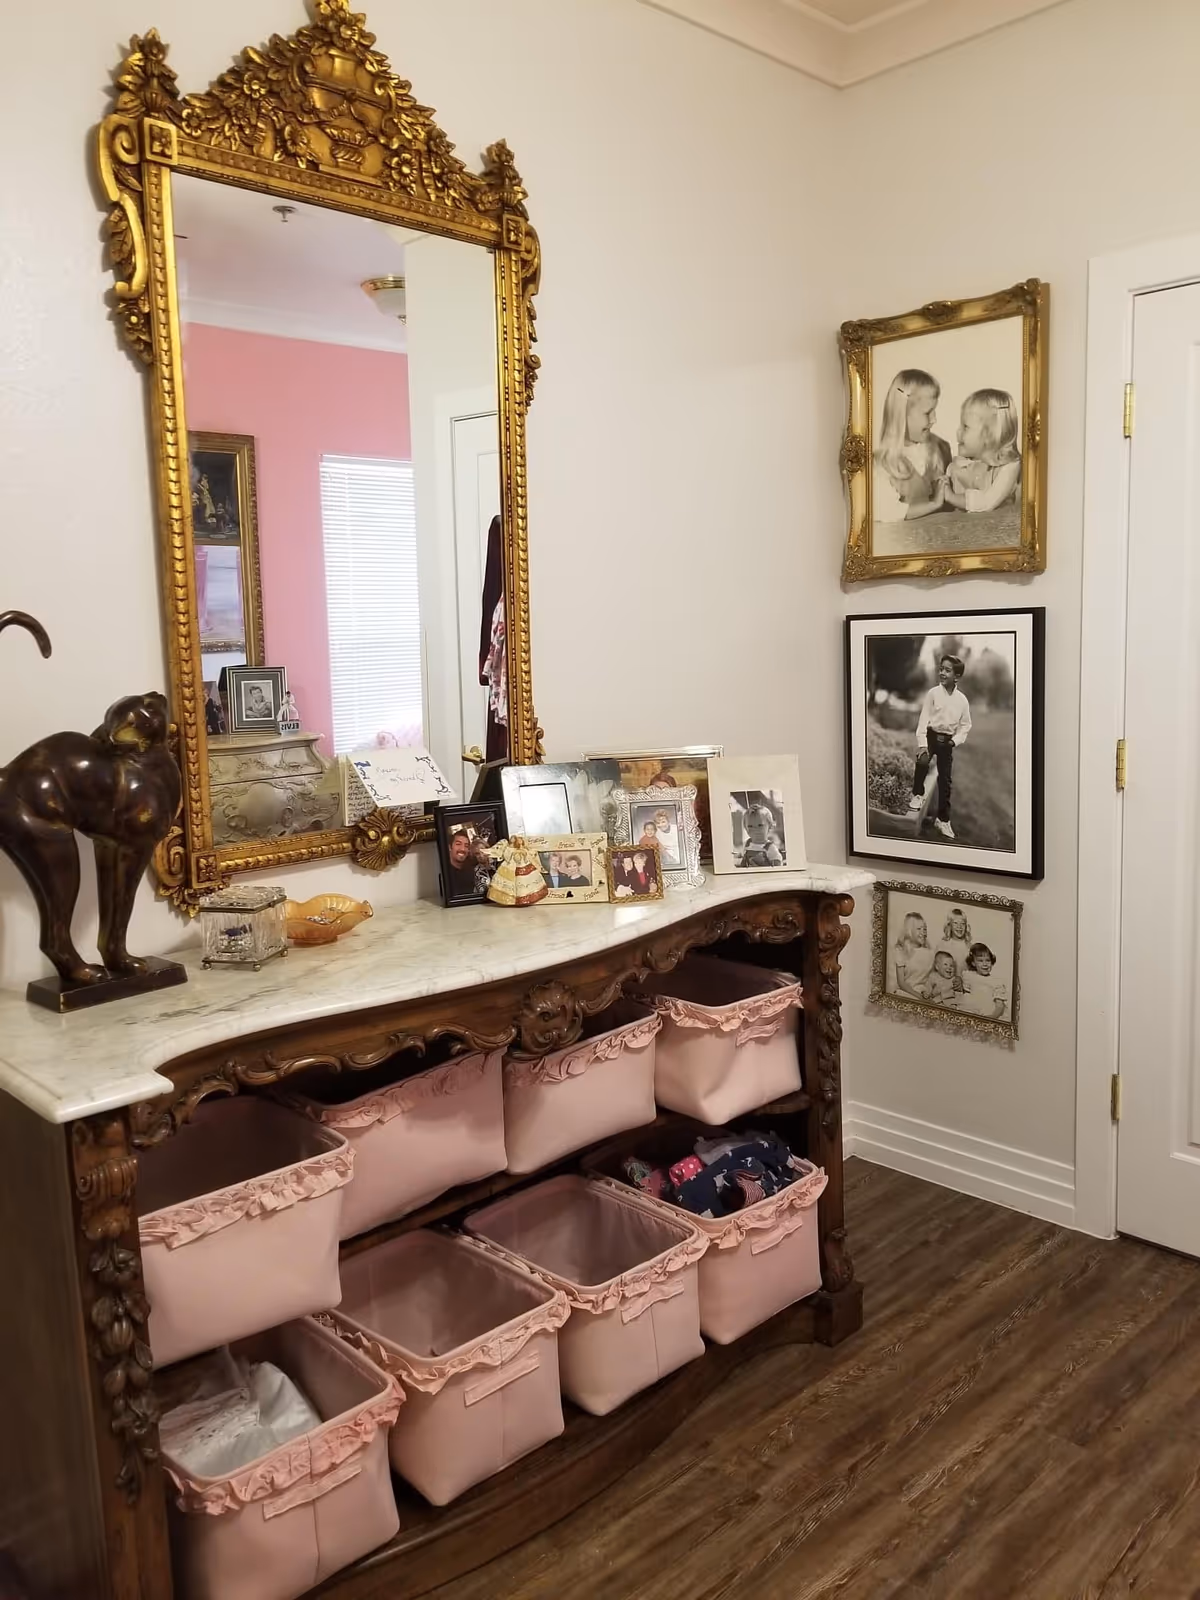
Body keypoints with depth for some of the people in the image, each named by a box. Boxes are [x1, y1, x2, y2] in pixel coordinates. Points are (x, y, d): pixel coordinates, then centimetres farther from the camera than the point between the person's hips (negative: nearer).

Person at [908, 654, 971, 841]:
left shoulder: (962, 699, -2)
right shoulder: (933, 693, -9)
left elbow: (965, 725, 8)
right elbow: (923, 719, -11)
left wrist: (956, 740, -8)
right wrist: (922, 744, -19)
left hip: (947, 741, 2)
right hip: (931, 735, -2)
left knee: (945, 780, 5)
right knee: (922, 763, -32)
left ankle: (943, 820, 17)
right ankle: (917, 795, -5)